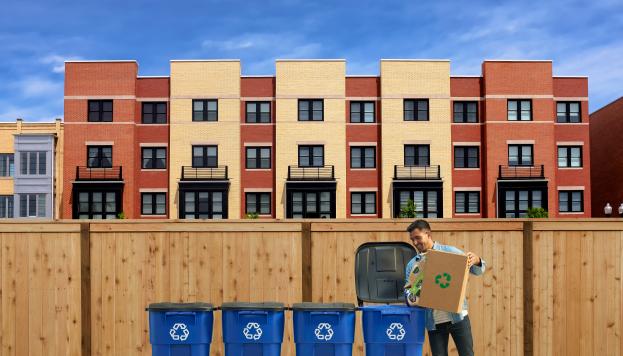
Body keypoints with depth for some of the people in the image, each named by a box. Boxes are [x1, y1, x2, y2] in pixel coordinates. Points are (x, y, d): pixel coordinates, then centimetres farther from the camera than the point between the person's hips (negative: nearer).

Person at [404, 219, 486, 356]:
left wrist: (477, 261, -21)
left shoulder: (450, 252, 2)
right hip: (434, 322, 2)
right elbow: (408, 290, 6)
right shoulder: (412, 264, 9)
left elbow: (477, 271, 3)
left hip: (457, 316, -2)